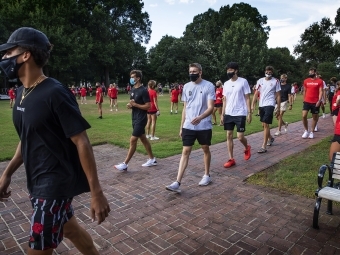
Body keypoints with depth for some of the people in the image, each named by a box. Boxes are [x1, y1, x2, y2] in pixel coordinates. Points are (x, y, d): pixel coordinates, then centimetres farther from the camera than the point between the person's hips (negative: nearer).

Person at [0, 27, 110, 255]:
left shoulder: (55, 93, -20)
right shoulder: (22, 93, 6)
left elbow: (82, 142, -22)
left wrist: (96, 193, -21)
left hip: (56, 182, -8)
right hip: (37, 181, 8)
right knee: (68, 228, 23)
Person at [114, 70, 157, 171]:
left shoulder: (143, 91, -15)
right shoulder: (132, 90, 11)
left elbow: (148, 106, -17)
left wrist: (135, 104, -20)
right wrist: (129, 105, -1)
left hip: (141, 119, -9)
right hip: (135, 119, 9)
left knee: (133, 140, -7)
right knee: (143, 139, 15)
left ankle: (125, 164, -1)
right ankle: (152, 159, 27)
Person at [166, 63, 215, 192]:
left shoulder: (209, 86, -7)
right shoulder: (186, 87, 7)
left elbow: (211, 108, -13)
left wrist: (200, 117, -32)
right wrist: (181, 126, 11)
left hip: (204, 126, -3)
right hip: (188, 126, 3)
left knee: (206, 149, 13)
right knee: (185, 152, -2)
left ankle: (207, 175, 34)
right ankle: (177, 183, -4)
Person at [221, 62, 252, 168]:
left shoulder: (243, 82, -4)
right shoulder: (226, 84, 9)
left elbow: (247, 98, -3)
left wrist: (249, 113, -9)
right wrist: (222, 114, 9)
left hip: (240, 114, -5)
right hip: (228, 114, 5)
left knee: (240, 137, -4)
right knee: (229, 136, 4)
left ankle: (247, 148, 31)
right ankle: (231, 159, 13)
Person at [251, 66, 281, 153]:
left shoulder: (276, 81, -2)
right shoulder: (260, 81, 6)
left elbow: (278, 96, 1)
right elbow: (256, 93, 7)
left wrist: (278, 108, -1)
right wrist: (252, 105, -1)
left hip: (269, 105, -5)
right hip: (261, 105, 5)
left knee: (266, 125, -12)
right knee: (263, 125, 16)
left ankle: (264, 147, -10)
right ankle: (270, 138, 42)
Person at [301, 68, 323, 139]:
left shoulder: (319, 81, -3)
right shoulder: (306, 81, 6)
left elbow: (321, 92, -6)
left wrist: (319, 101, -17)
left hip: (315, 102, -2)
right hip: (307, 101, 2)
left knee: (315, 117, 7)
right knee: (304, 116, -11)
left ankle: (312, 132, 20)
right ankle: (306, 130, 6)